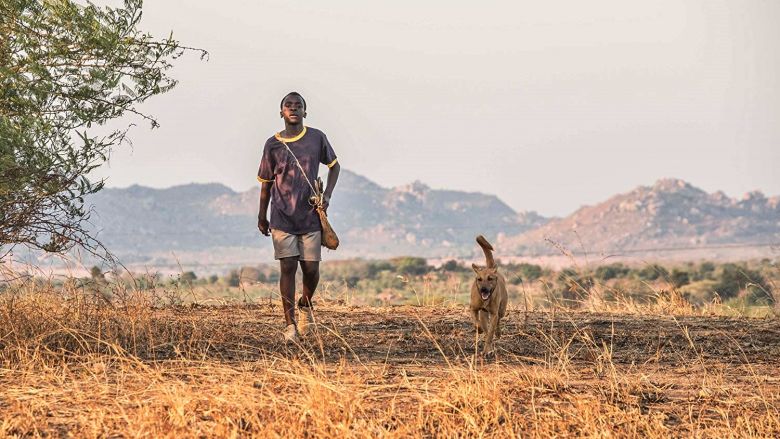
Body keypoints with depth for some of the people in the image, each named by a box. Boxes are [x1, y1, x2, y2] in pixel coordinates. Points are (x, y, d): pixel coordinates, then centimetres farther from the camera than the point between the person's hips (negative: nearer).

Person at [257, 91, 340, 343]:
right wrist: (262, 216, 13)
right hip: (282, 218, -1)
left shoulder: (317, 138, 2)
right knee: (288, 267, -6)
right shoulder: (273, 144, 0)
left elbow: (334, 165, 16)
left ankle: (305, 304, 31)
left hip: (310, 217, 1)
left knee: (311, 269, 0)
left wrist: (327, 195, 2)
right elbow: (266, 181, 10)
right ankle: (290, 324, -3)